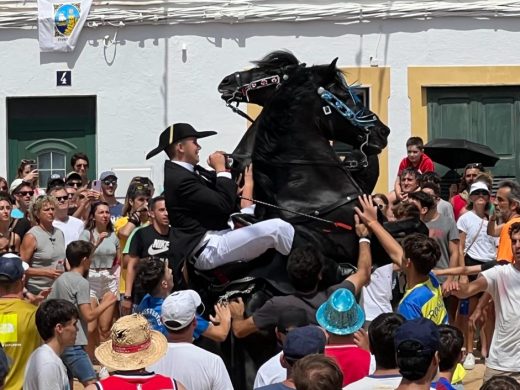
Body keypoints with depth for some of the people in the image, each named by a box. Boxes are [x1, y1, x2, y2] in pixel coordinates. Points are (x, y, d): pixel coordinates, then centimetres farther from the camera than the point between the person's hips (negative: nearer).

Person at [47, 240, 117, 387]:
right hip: (73, 344, -9)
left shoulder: (60, 280, 12)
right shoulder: (81, 283, -12)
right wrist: (106, 303, -4)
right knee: (92, 385, -11)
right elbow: (89, 315, -17)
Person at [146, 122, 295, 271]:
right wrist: (221, 168, -12)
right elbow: (224, 205, -22)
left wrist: (221, 167, 1)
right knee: (278, 228, -16)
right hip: (208, 249, -11)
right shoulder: (180, 179, -23)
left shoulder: (178, 170, 9)